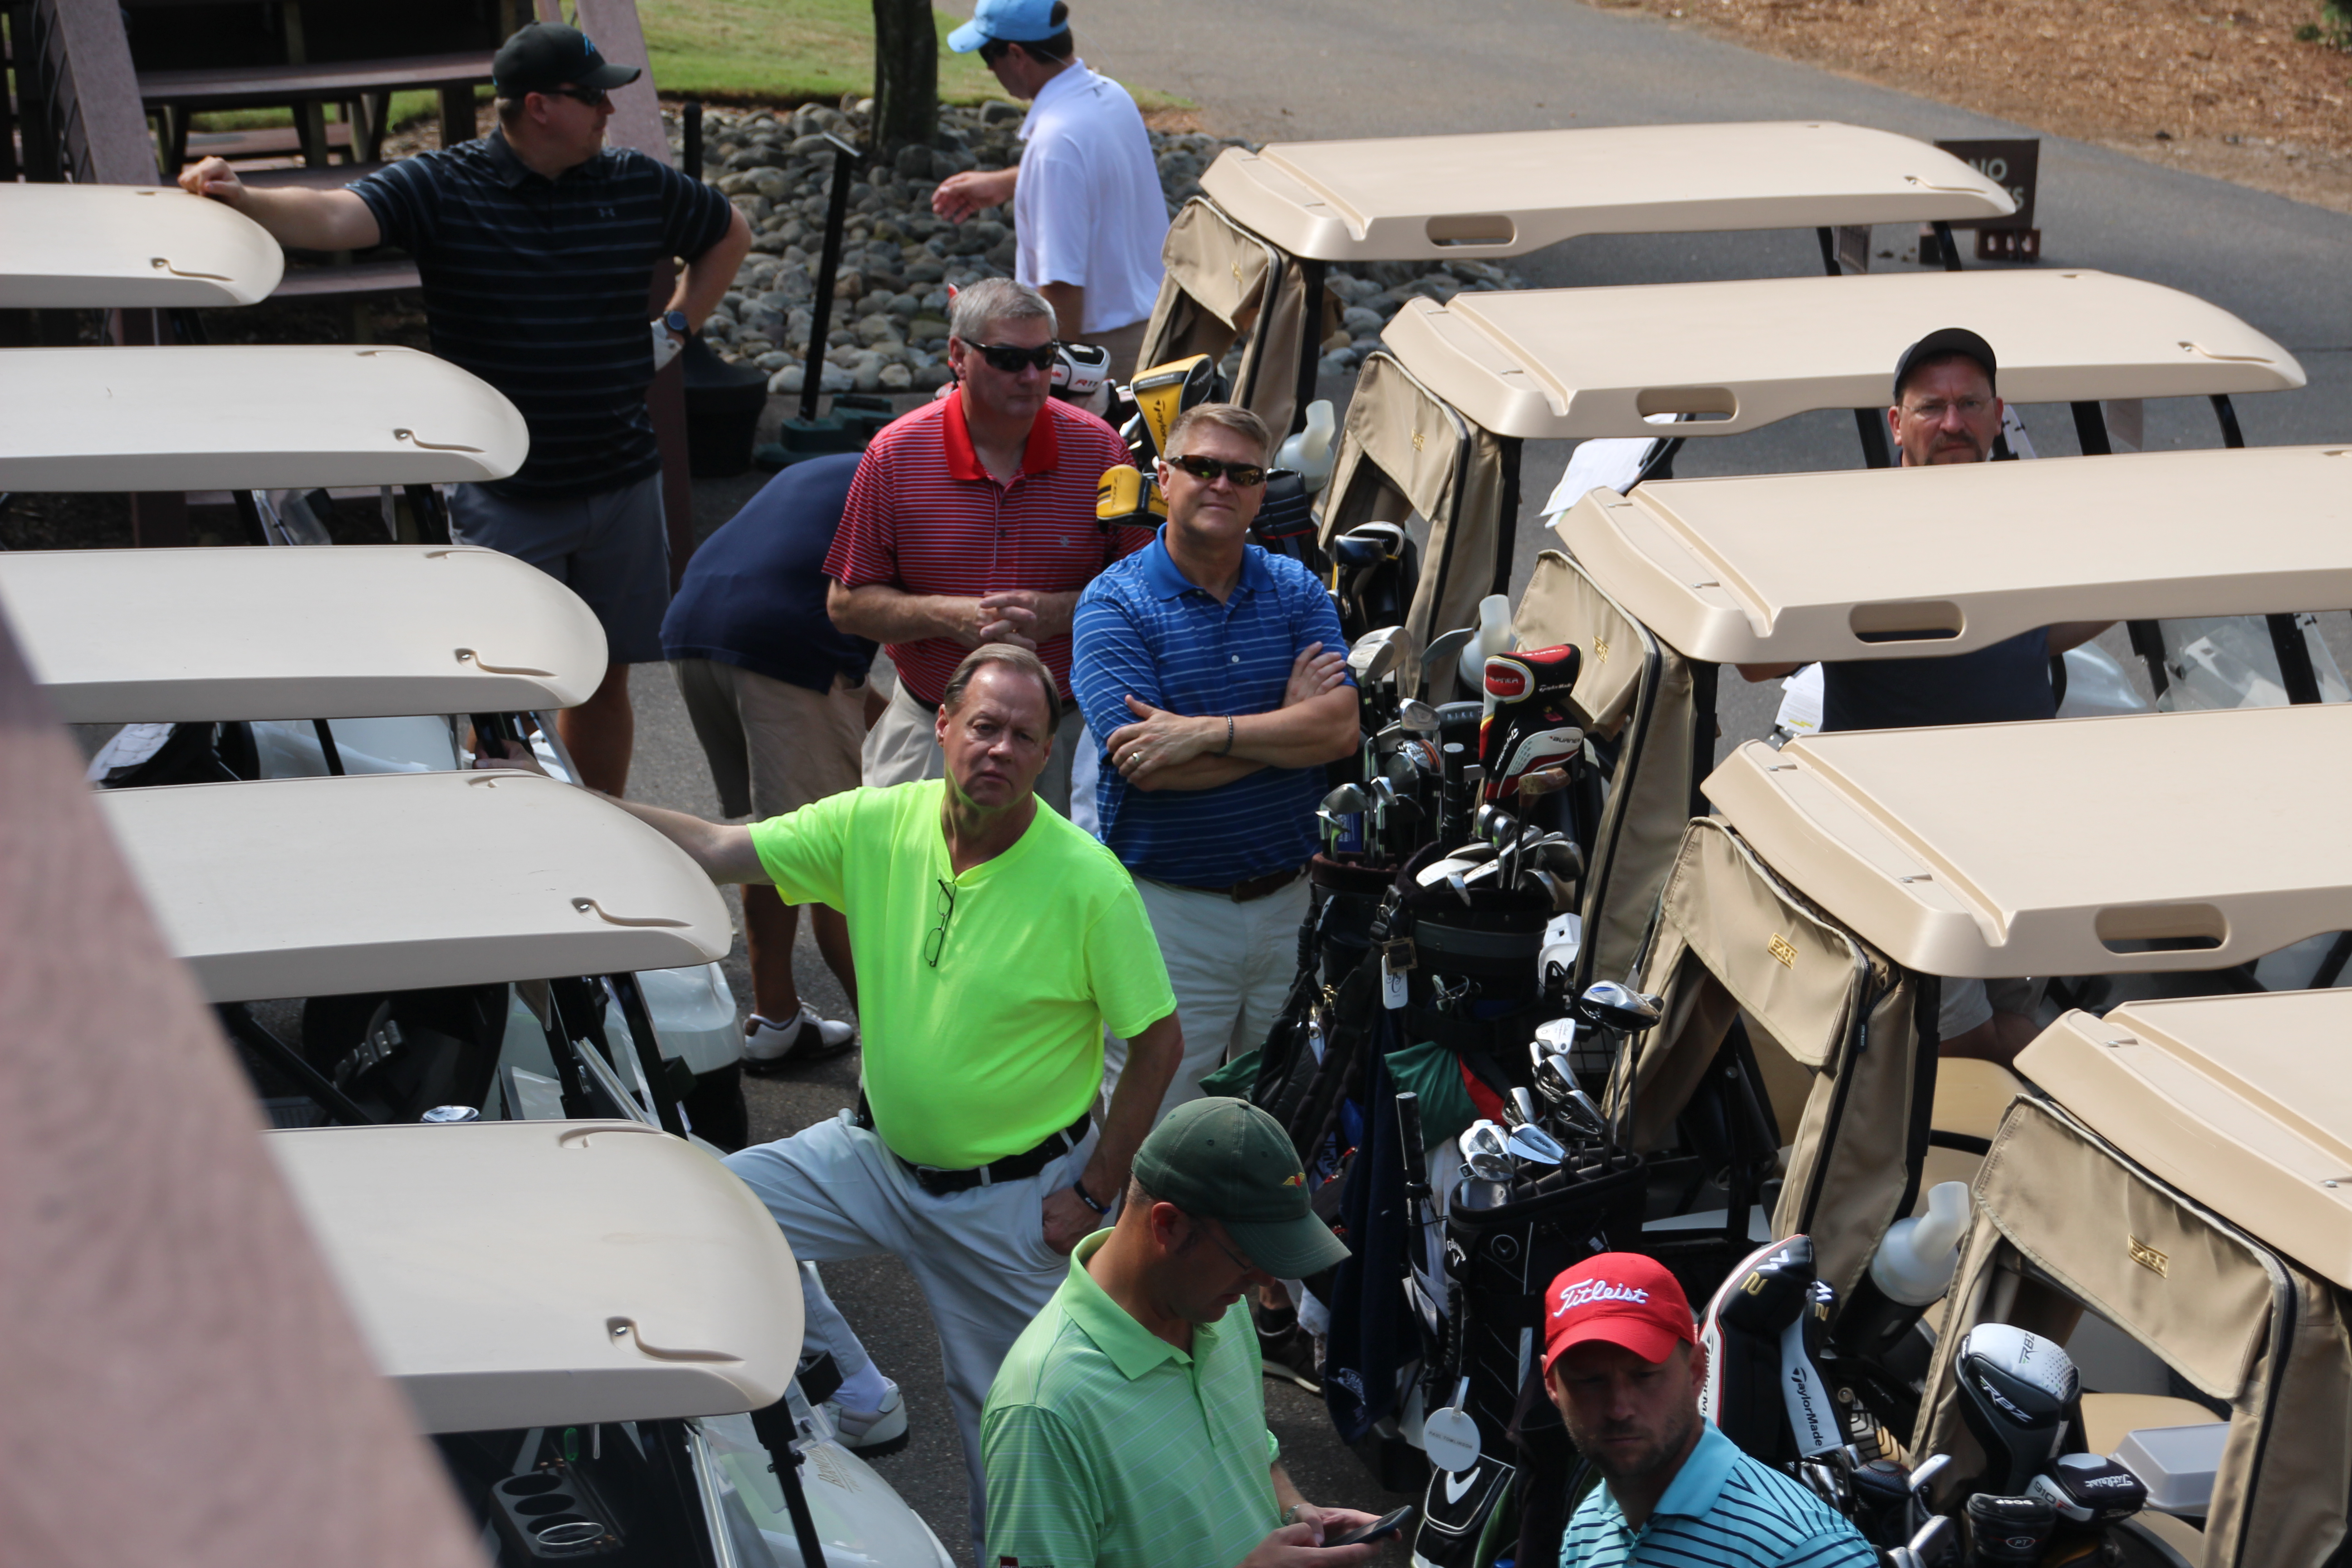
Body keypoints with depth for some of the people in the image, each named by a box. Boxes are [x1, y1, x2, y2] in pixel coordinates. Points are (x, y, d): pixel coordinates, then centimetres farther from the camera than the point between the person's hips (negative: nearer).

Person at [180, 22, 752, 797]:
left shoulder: (639, 186, 4)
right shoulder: (442, 188, -7)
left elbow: (729, 233, 23)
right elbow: (335, 217, -23)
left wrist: (677, 328, 12)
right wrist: (244, 201, -42)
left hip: (621, 486, 4)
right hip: (504, 497, -4)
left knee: (605, 678, 11)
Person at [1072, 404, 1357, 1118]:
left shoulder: (1297, 591, 6)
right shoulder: (1113, 604, -6)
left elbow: (1342, 728, -9)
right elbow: (1149, 767, -18)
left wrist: (1207, 733, -20)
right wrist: (1288, 722, -10)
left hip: (1288, 898, 4)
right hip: (1168, 906, -4)